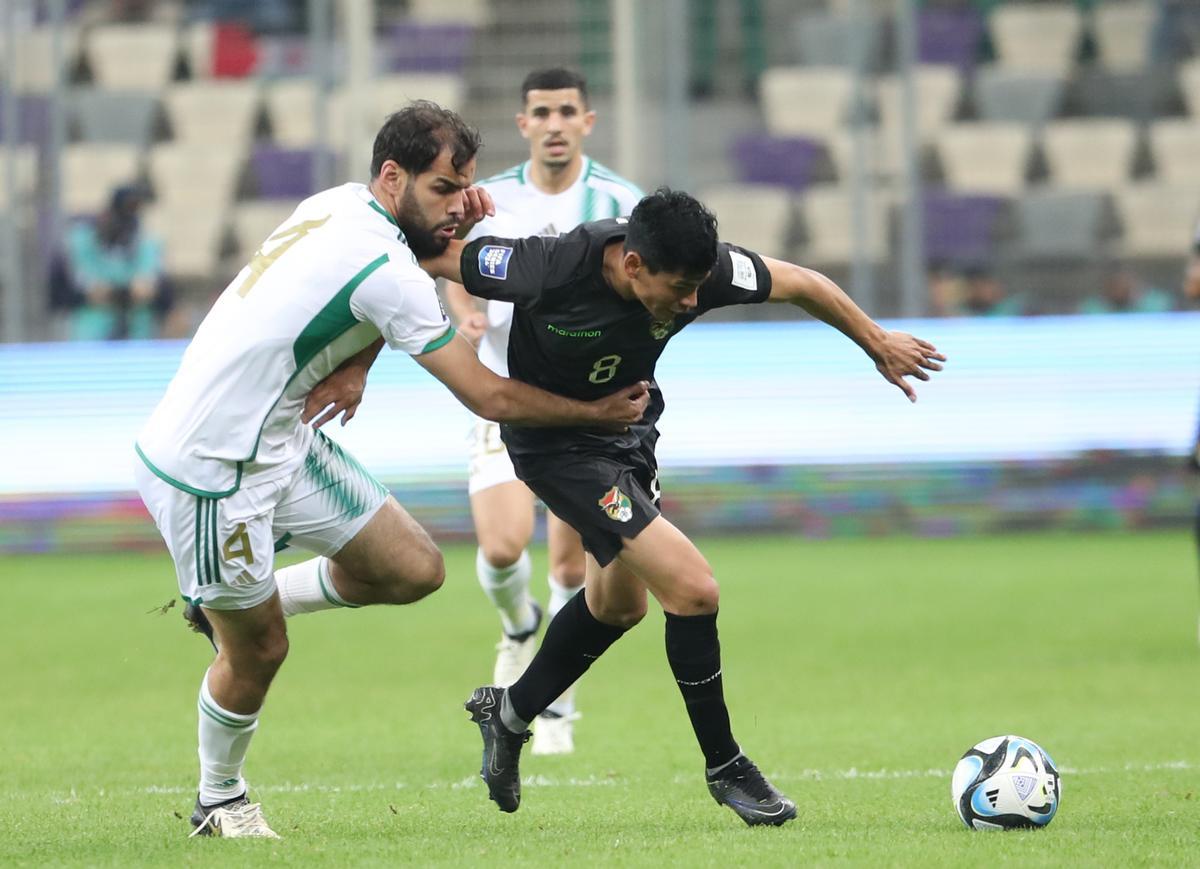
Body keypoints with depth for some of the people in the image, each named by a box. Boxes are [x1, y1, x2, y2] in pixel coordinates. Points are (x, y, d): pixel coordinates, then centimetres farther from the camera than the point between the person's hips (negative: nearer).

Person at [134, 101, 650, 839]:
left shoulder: (337, 205, 1)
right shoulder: (386, 269, -24)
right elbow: (490, 397, -18)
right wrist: (599, 412, -5)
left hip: (279, 440, 9)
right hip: (213, 469, -9)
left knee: (414, 570, 4)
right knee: (257, 652, 4)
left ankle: (224, 604, 23)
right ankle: (220, 801, 29)